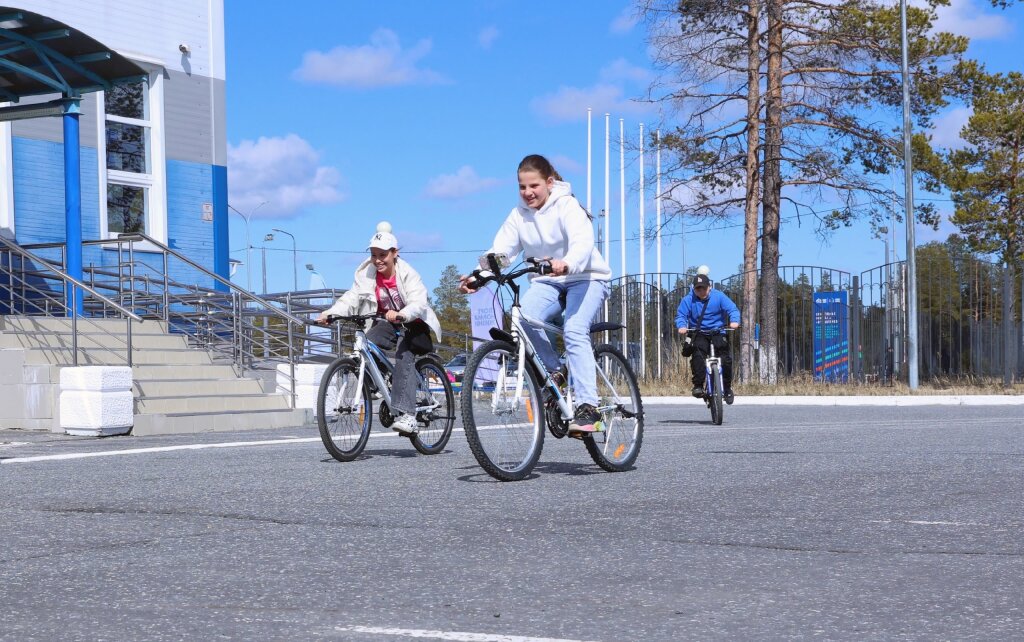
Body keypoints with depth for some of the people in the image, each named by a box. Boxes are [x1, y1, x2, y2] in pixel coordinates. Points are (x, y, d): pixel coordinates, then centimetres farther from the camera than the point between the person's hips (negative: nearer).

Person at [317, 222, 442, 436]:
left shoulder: (407, 274, -18)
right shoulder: (366, 273, -7)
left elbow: (418, 303, -32)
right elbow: (352, 298, -16)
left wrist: (400, 314, -53)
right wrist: (330, 313, -35)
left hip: (412, 323, -4)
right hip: (387, 322, 4)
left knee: (404, 357, -29)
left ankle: (406, 414, -36)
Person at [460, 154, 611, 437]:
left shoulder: (567, 206, -15)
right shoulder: (518, 215, 2)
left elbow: (583, 242, -32)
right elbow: (499, 250, -7)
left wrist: (566, 264, -54)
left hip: (585, 278, -4)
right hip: (547, 281, 4)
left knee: (574, 331, -28)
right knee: (524, 316, -27)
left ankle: (587, 406, -30)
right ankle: (554, 371, -7)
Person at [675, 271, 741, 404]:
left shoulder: (718, 296, -4)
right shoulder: (688, 300, -3)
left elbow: (732, 309, -8)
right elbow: (681, 315, -5)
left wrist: (734, 321, -29)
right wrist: (682, 326, -27)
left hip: (718, 332, 0)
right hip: (699, 334, 0)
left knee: (726, 358, -13)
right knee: (698, 356, -26)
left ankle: (727, 388, 2)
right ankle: (698, 385, -20)